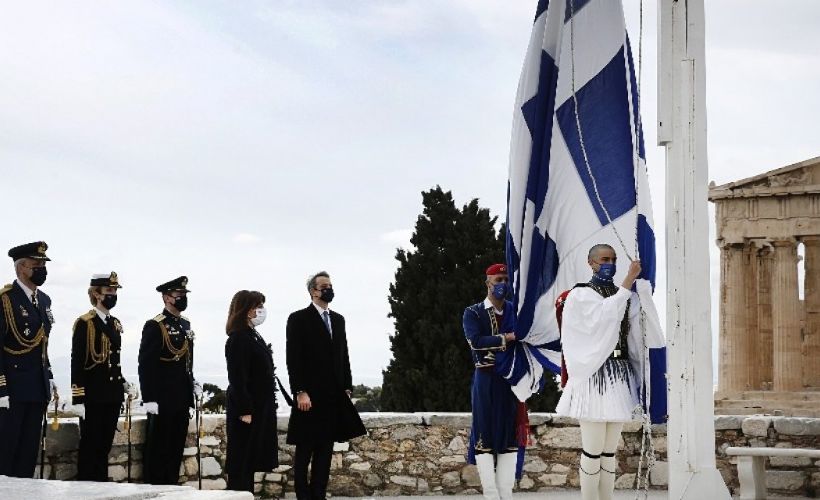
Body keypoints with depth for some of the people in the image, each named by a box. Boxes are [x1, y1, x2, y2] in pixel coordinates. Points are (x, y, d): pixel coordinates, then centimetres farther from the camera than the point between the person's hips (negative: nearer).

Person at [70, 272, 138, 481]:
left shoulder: (116, 324, 14)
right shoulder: (84, 323, -9)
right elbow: (76, 363, -12)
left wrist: (124, 384, 6)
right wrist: (77, 399, -16)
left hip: (112, 396, 7)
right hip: (93, 397, -7)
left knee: (104, 447, 11)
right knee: (90, 447, -1)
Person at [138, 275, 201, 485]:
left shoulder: (186, 325, 13)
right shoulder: (155, 326, -11)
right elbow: (145, 365, -14)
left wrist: (193, 384, 10)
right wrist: (149, 399, -18)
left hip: (182, 400, 8)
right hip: (162, 401, -8)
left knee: (176, 450, 12)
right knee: (158, 450, 0)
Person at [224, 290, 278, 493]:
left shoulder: (253, 336, 14)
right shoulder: (238, 339, -16)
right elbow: (237, 378, -20)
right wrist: (245, 411, -22)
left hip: (259, 410, 9)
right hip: (248, 412, -9)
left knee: (249, 463, 13)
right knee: (241, 464, -4)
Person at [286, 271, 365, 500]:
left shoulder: (338, 319, 15)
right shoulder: (299, 319, -4)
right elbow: (293, 359, -10)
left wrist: (347, 387, 8)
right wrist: (300, 392, -16)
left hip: (334, 395, 6)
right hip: (310, 395, -6)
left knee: (326, 448, 7)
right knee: (305, 449, 0)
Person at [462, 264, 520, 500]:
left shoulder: (517, 310, 11)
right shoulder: (473, 312, 2)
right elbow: (475, 342, -14)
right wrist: (505, 339, -20)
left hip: (512, 380, 3)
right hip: (486, 380, -3)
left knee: (509, 436, 3)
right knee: (484, 437, -3)